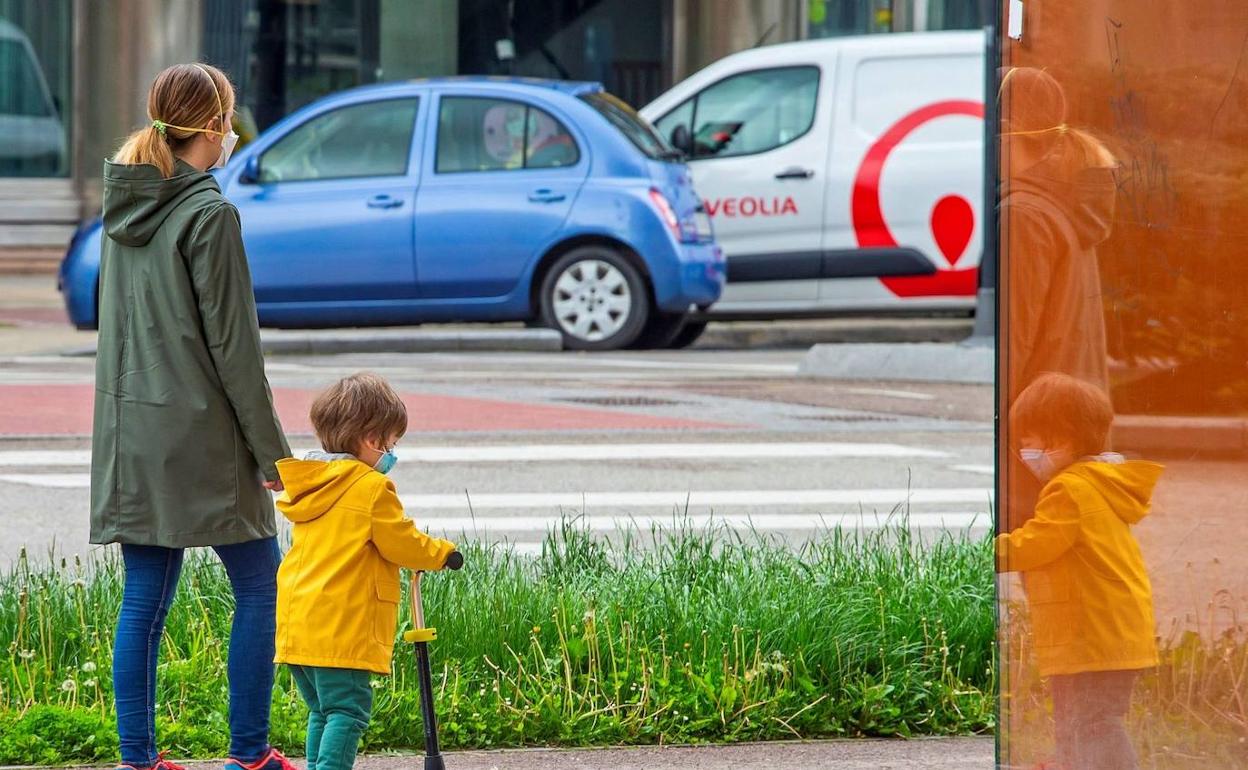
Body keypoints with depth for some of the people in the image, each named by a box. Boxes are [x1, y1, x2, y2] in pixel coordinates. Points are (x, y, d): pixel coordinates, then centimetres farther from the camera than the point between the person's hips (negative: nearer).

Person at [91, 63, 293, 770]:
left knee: (144, 603, 8)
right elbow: (231, 342, -13)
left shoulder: (124, 207, 9)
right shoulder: (208, 213, -13)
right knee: (260, 586, 5)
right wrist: (270, 446, -7)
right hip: (200, 432, -7)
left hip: (131, 431, 7)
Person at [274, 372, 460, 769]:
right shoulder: (371, 487, -11)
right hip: (342, 629, -8)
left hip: (297, 627, 8)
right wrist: (443, 553, 12)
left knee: (323, 710, 17)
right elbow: (402, 544, -7)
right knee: (347, 708, -8)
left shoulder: (310, 484, 15)